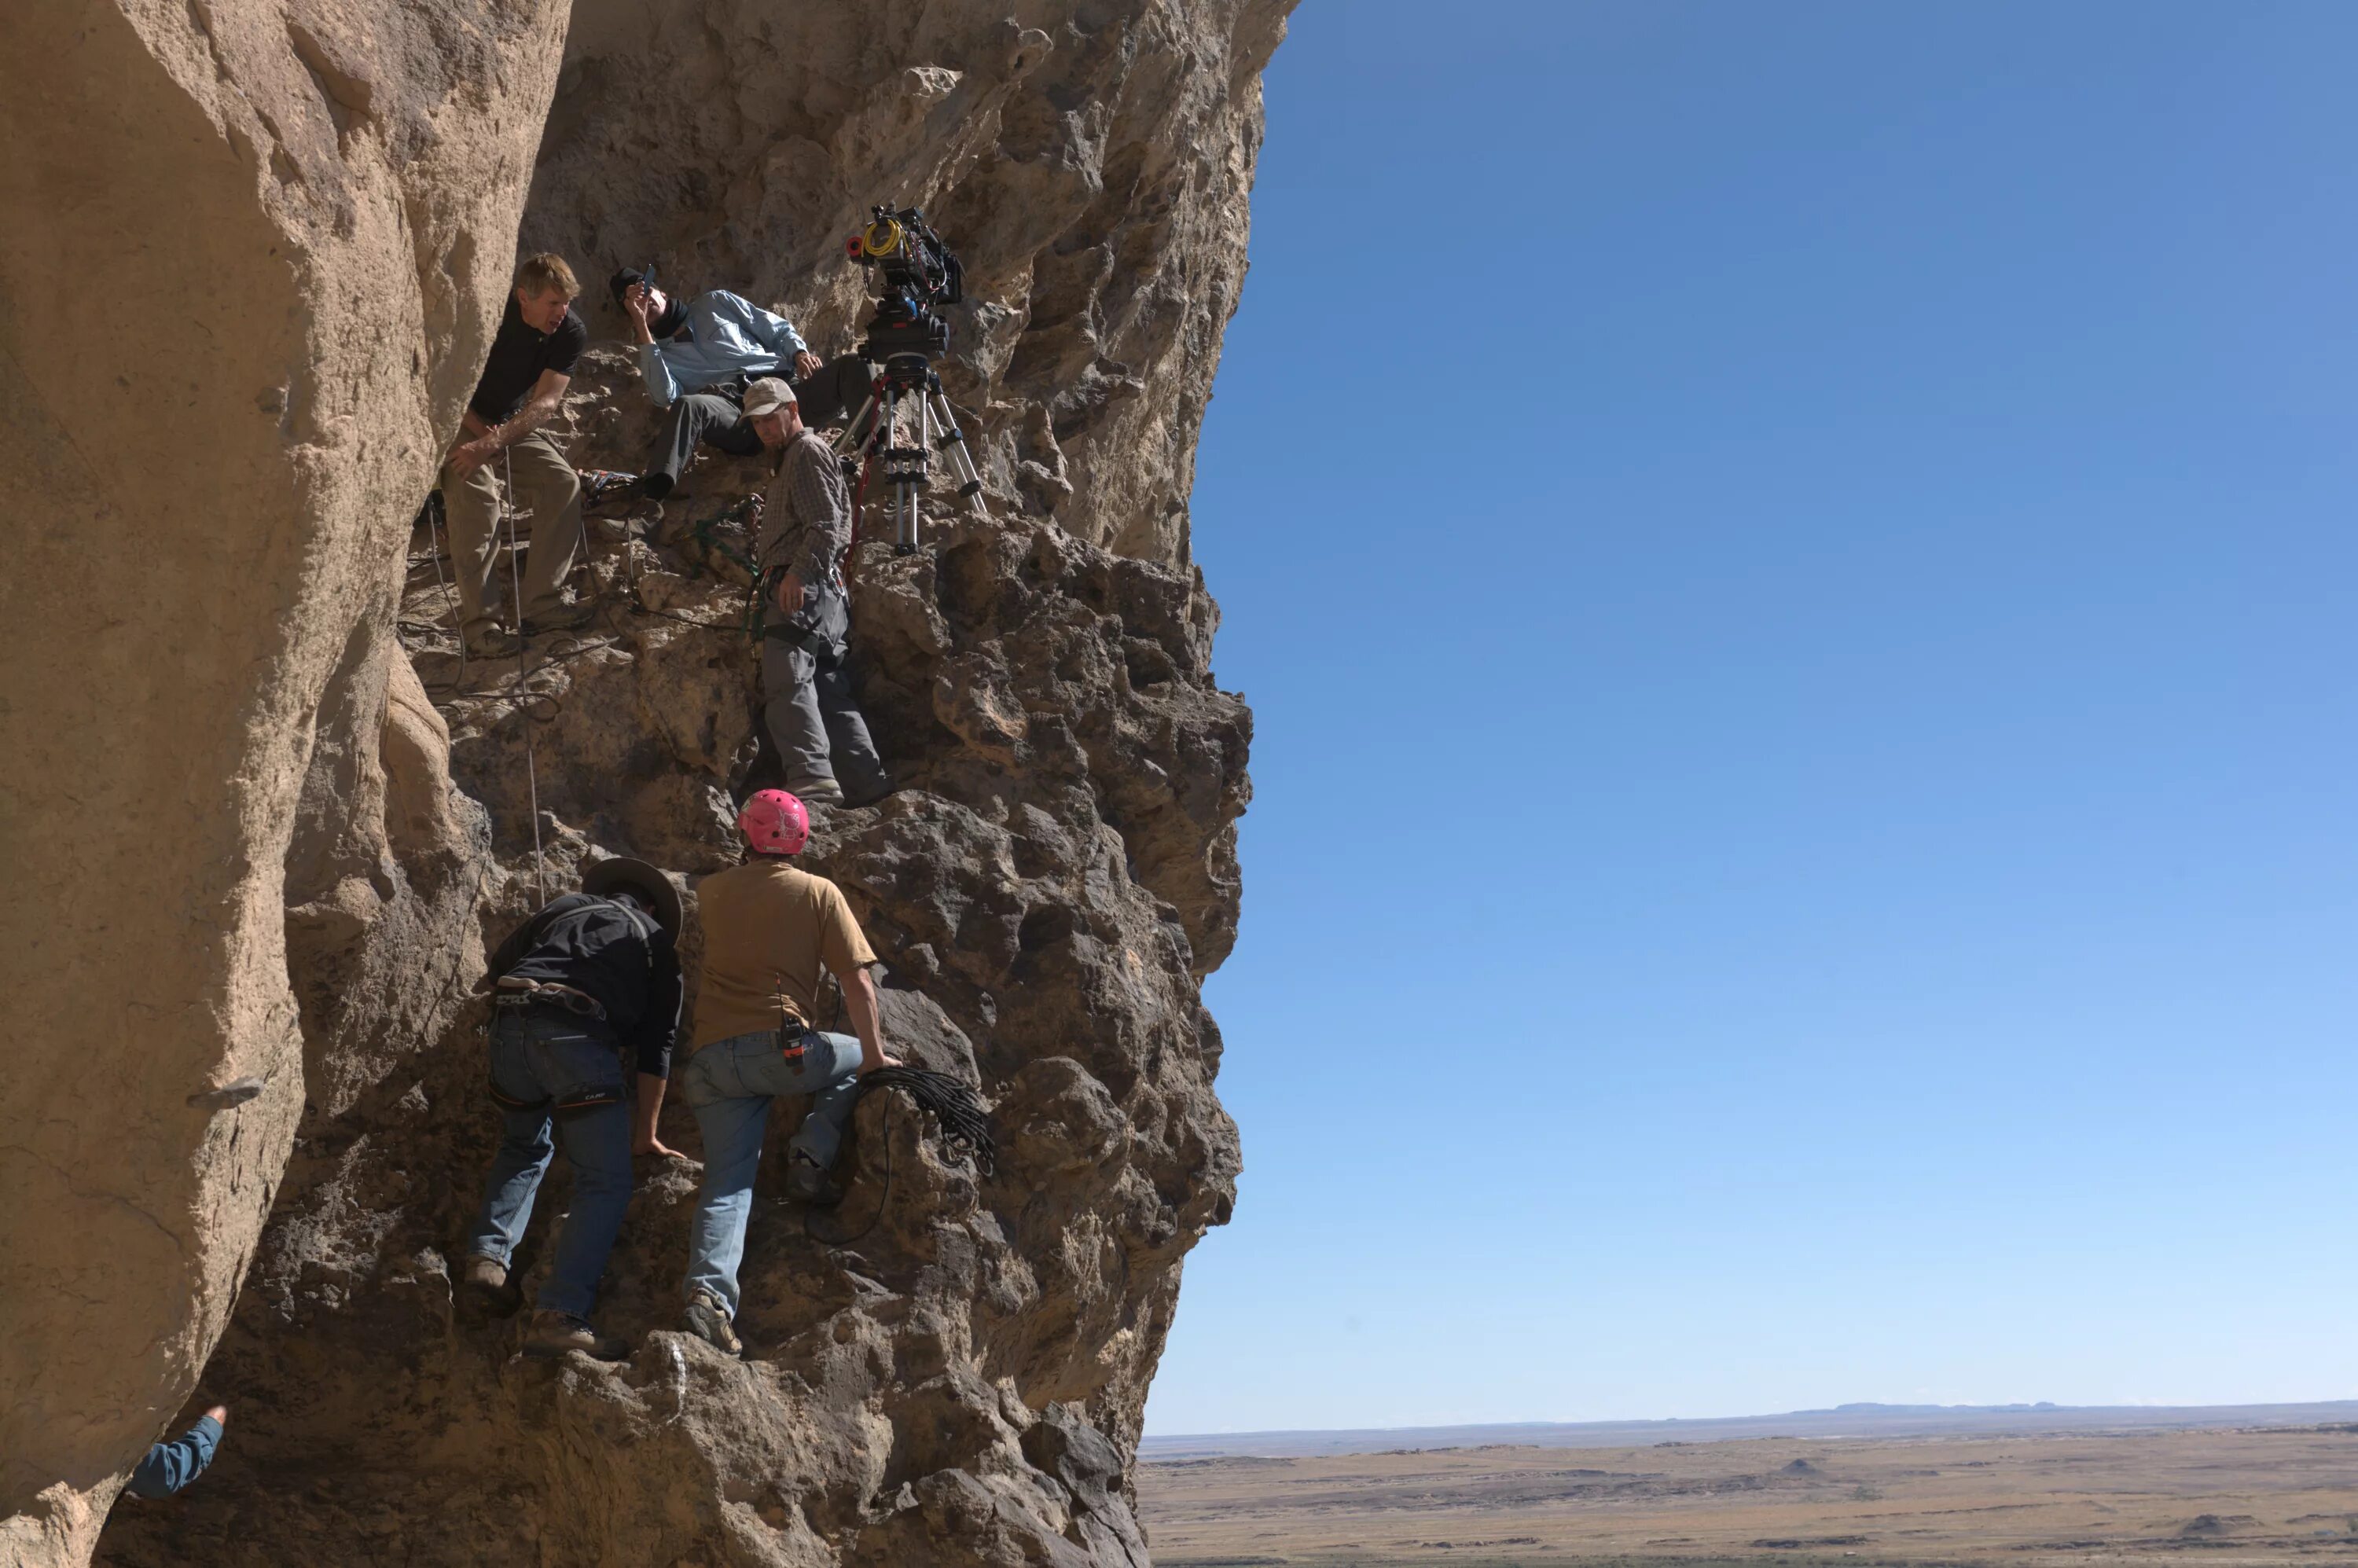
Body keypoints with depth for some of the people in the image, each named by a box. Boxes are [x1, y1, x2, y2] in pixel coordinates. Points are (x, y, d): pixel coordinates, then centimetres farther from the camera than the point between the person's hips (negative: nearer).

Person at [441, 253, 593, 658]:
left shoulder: (571, 332, -14)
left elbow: (546, 403, -22)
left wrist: (495, 442, -36)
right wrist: (483, 432, -28)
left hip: (518, 424, 4)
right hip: (463, 423, -4)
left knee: (563, 483, -19)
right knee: (477, 495, -29)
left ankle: (538, 604, -13)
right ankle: (474, 620, -26)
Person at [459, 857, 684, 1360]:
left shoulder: (565, 907, 30)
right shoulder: (657, 941, 24)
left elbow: (499, 960, 30)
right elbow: (657, 1044, 22)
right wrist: (645, 1133, 28)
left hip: (510, 1026, 4)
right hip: (579, 1036, -4)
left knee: (525, 1146, 30)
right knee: (605, 1183, 1)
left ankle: (488, 1255, 12)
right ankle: (559, 1316, -12)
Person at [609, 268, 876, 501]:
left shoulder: (714, 303, 29)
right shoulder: (656, 353, 24)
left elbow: (777, 329, 26)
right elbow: (664, 396, 0)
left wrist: (799, 352, 3)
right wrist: (642, 330, 3)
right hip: (736, 413, -2)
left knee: (853, 365, -24)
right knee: (688, 406, -36)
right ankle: (650, 492, -58)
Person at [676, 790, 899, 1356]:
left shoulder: (710, 892, 14)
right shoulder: (819, 893, 4)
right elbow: (856, 980, -1)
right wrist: (874, 1054, 4)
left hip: (711, 1056, 3)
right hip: (780, 1047, -3)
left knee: (726, 1182, 3)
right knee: (856, 1060, 24)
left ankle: (709, 1294, -17)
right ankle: (812, 1156, 5)